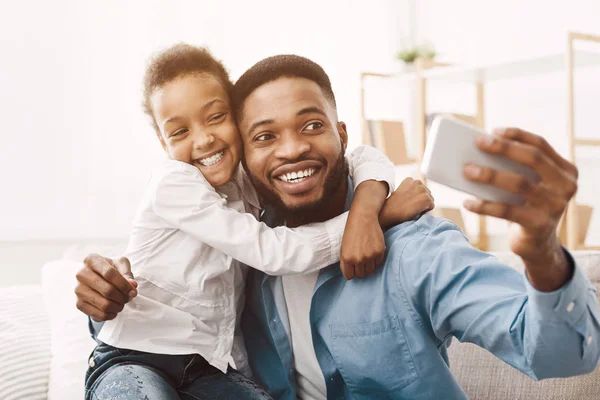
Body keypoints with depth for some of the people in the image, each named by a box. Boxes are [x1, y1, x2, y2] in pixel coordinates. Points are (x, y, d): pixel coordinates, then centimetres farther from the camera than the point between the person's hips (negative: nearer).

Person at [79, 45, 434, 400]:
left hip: (212, 368, 5)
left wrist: (366, 209, -24)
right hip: (136, 359, -4)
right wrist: (392, 209, -19)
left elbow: (365, 158, 1)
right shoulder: (174, 183, -13)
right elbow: (273, 251, -20)